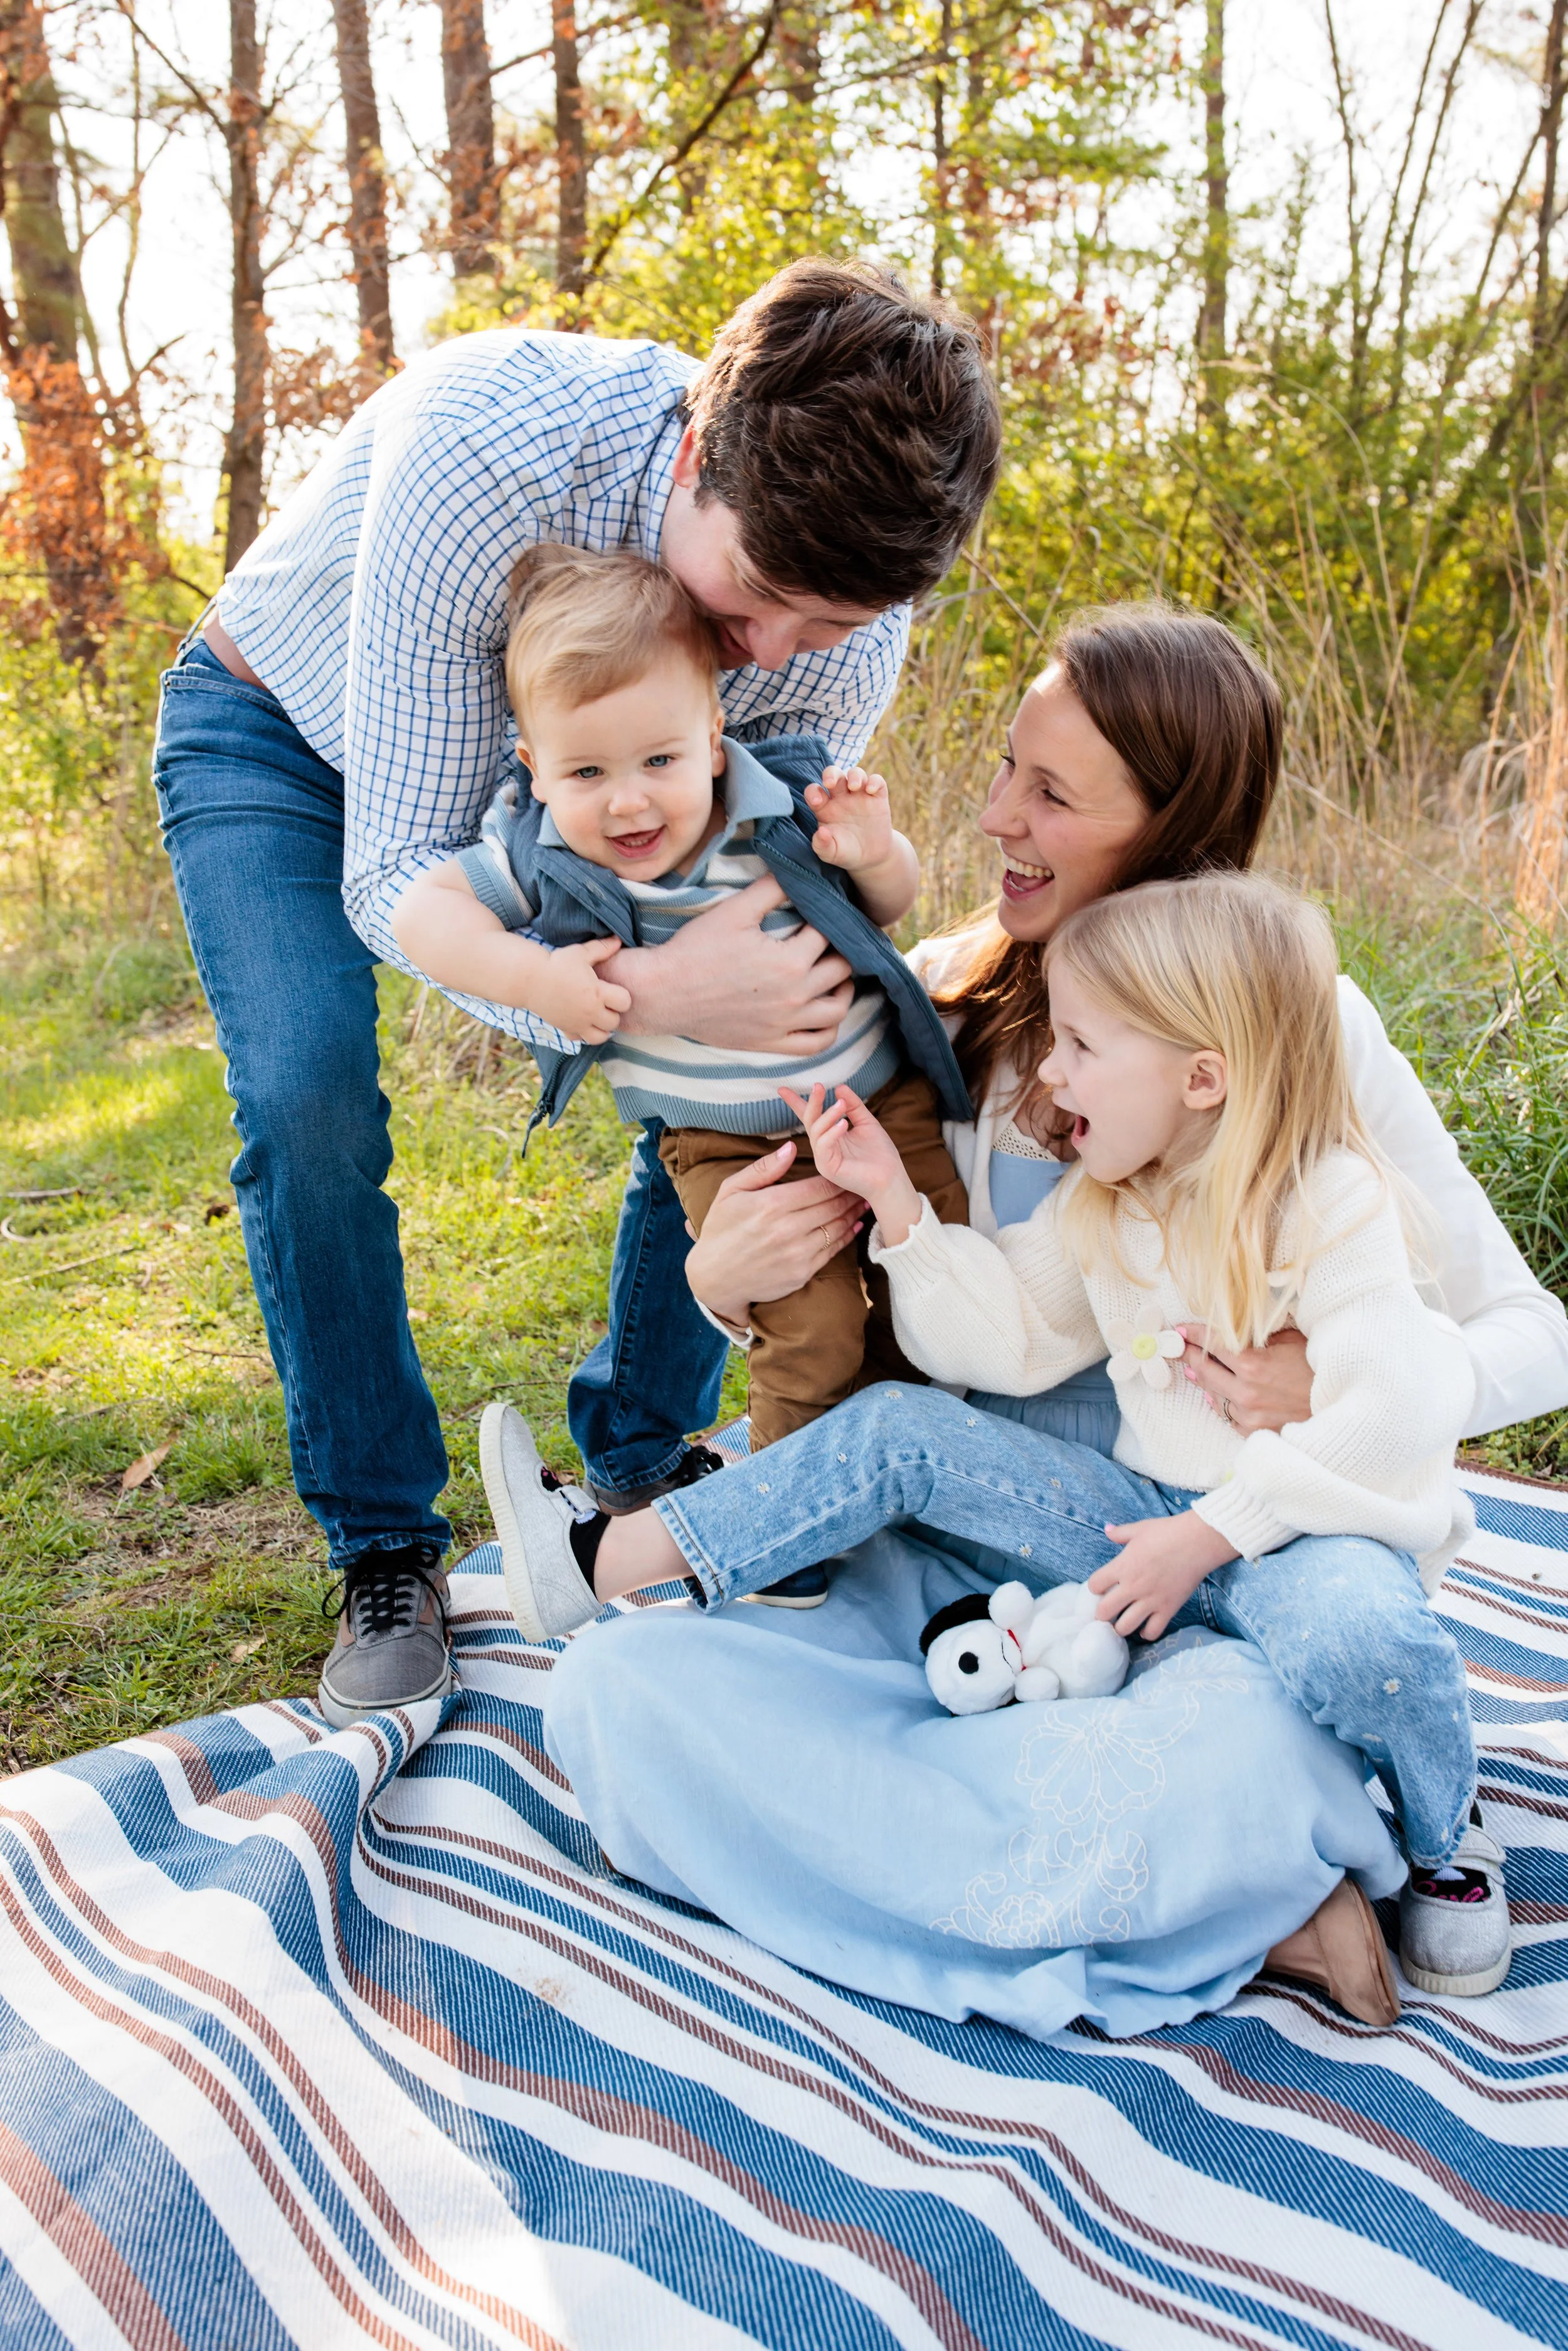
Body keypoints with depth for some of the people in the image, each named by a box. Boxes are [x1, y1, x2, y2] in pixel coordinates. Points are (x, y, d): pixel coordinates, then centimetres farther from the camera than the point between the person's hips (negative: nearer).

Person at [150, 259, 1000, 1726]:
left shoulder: (849, 626, -27)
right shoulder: (485, 448, -42)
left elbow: (761, 906, -15)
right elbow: (395, 876, -39)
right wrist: (643, 992, -55)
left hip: (532, 764, 4)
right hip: (282, 731, -3)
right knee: (308, 1101, -25)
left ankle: (636, 1467, 11)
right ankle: (384, 1551, -5)